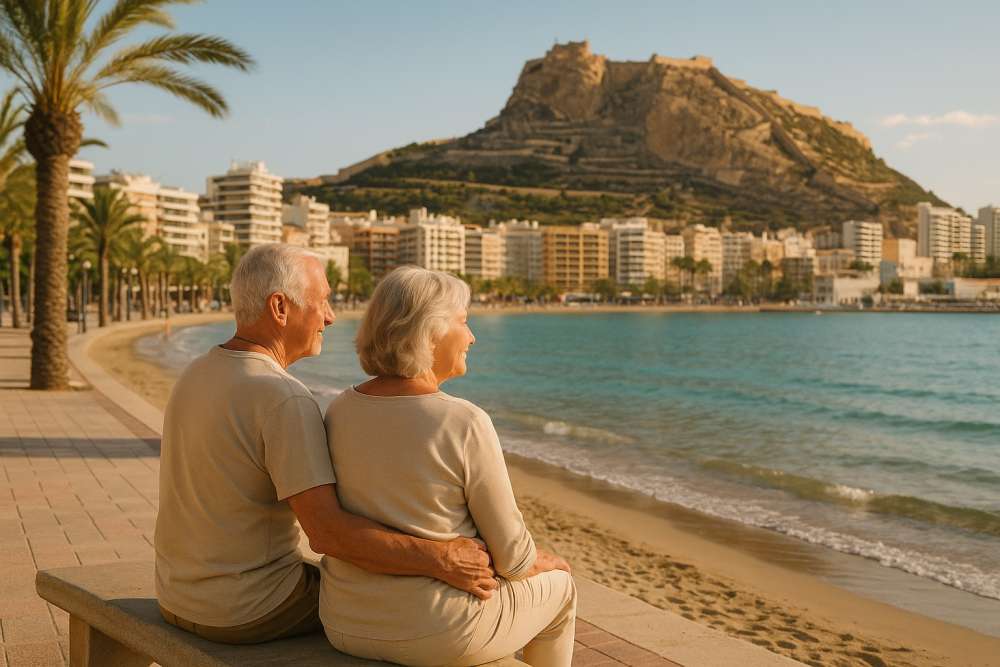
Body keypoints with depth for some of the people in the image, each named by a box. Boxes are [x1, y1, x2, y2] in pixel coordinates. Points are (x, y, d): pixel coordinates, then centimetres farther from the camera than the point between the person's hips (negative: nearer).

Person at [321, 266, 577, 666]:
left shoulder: (340, 412, -4)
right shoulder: (465, 426, -23)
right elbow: (510, 555, -14)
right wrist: (545, 562, 10)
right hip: (440, 631, -6)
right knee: (557, 588, 26)